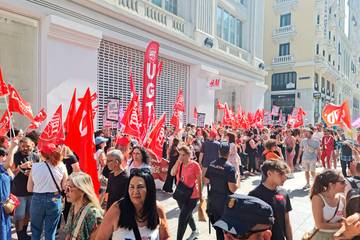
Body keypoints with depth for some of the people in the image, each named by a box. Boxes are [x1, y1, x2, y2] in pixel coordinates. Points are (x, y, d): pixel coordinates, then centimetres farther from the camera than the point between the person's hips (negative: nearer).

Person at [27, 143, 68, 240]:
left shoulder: (35, 166, -7)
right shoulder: (62, 167, -9)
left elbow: (29, 189, 0)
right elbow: (64, 187, -3)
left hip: (37, 199, 1)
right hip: (54, 200, 0)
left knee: (36, 232, 20)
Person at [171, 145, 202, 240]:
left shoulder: (195, 165, -15)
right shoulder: (179, 164, 0)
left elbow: (199, 180, -8)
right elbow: (172, 173, -16)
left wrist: (200, 195, -1)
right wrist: (178, 162, -23)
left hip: (192, 196, -6)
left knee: (182, 217, -12)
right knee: (187, 215, 24)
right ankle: (195, 231, 49)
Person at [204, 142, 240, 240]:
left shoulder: (211, 165, -4)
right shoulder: (230, 167, -21)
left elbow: (206, 181, 4)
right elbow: (233, 189, -22)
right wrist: (238, 180, -5)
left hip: (212, 199, 5)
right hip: (225, 201, -5)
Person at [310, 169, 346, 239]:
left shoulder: (342, 199, -6)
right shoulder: (318, 199, -21)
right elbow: (320, 225, -19)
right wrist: (339, 225, -15)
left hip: (338, 235, 5)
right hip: (322, 235, -4)